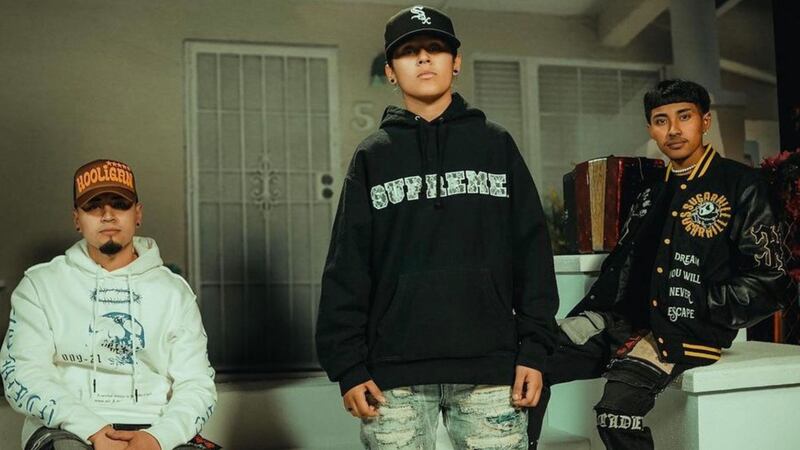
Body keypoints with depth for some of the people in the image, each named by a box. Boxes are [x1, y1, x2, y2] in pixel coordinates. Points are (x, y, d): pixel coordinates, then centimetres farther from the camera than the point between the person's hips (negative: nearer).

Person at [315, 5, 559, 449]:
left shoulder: (495, 144, 9)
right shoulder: (372, 156, 8)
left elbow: (532, 249, 5)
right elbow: (347, 266, 4)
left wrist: (534, 347, -2)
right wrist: (347, 364, -3)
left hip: (490, 366, 0)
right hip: (395, 372, 0)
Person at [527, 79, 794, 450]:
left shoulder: (740, 186, 1)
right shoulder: (650, 193, 19)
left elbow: (767, 281, -4)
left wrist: (694, 316, -12)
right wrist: (578, 321, 6)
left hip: (687, 333, -6)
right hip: (624, 318, 6)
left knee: (617, 408, -30)